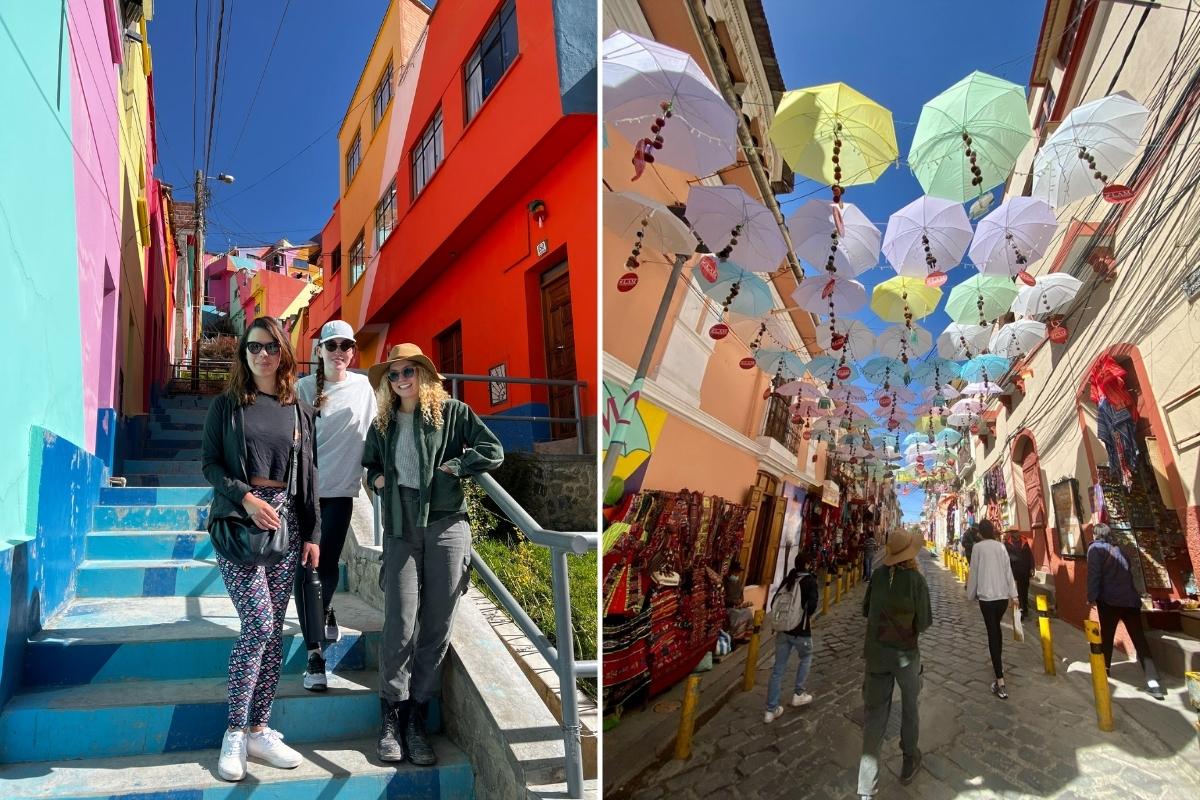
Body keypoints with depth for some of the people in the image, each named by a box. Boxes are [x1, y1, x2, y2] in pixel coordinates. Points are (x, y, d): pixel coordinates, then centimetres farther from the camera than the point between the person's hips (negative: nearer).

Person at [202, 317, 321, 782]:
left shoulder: (300, 411, 10)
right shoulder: (226, 405, 4)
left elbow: (308, 476, 9)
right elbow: (210, 462, 0)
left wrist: (312, 533, 6)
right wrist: (246, 497, -16)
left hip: (285, 522, 3)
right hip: (238, 521, -3)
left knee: (274, 631, 4)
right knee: (258, 624, -12)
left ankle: (258, 731, 15)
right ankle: (235, 733, 3)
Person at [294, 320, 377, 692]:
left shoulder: (363, 386, 3)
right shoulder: (303, 388, -1)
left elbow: (372, 435, 7)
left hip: (341, 488, 1)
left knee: (328, 565, 3)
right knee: (305, 566, -4)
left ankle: (325, 608, 38)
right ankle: (314, 653, 4)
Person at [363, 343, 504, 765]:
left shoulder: (453, 412, 2)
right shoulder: (383, 423, 15)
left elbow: (493, 452, -4)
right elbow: (370, 465, 29)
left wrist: (450, 467, -6)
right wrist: (377, 479, 9)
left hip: (445, 525, -2)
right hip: (400, 529, 2)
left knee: (436, 629, 2)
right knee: (400, 628, -6)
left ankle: (417, 720, 16)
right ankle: (391, 718, 10)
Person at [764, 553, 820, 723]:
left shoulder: (787, 580, 8)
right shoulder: (810, 581, -7)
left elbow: (774, 602, 5)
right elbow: (812, 604, -18)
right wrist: (808, 617, 1)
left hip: (783, 629, 4)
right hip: (801, 630, -4)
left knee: (778, 669, 7)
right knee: (806, 657, 26)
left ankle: (771, 710, 9)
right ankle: (798, 694, 27)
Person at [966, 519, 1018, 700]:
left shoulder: (978, 547, -4)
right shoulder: (1001, 546, 6)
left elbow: (973, 572, -1)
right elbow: (1008, 571, 5)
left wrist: (971, 594, 10)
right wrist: (1013, 594, 8)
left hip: (986, 596, -4)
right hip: (1003, 595, 4)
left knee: (992, 634, -4)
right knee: (996, 628, 26)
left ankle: (1000, 683, -10)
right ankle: (998, 664, 38)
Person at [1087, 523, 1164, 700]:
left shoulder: (1096, 548, 2)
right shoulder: (1117, 550, 20)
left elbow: (1094, 573, -9)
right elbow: (1128, 574, 21)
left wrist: (1092, 597, -8)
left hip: (1109, 600, -5)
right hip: (1131, 599, 5)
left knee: (1106, 636, 11)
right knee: (1139, 639, 0)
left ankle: (1104, 669, 21)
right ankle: (1153, 682, -9)